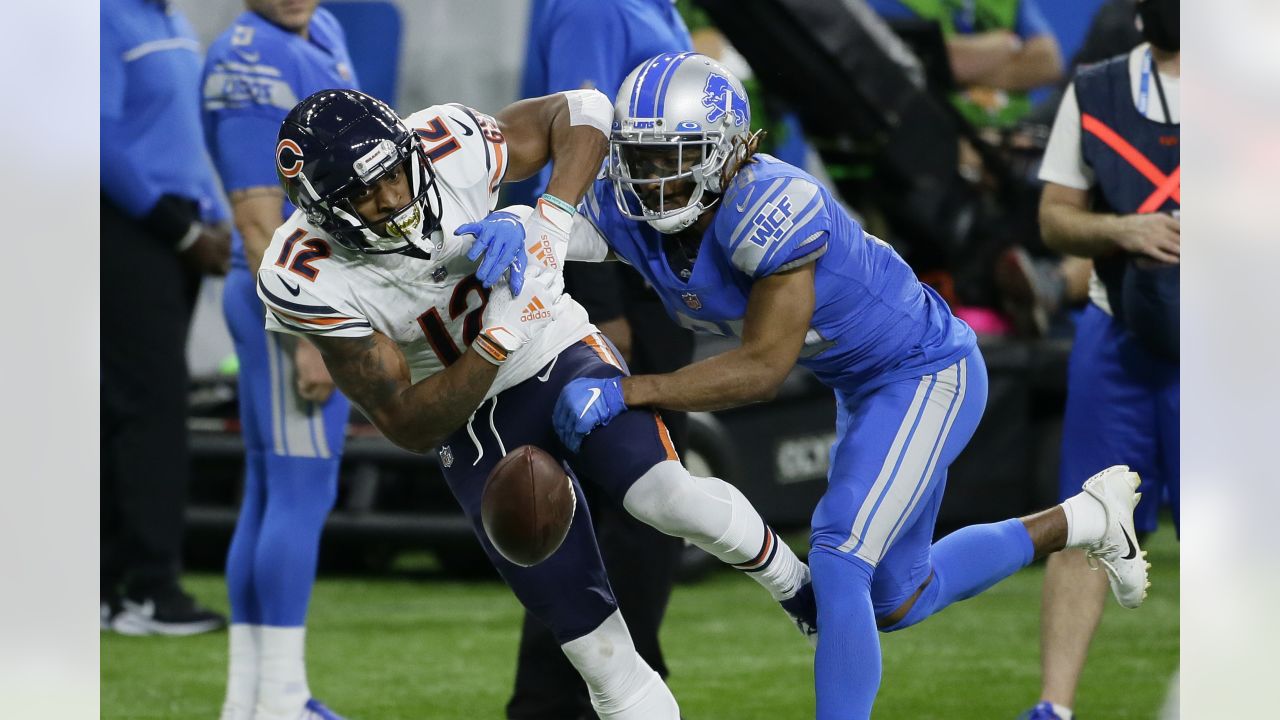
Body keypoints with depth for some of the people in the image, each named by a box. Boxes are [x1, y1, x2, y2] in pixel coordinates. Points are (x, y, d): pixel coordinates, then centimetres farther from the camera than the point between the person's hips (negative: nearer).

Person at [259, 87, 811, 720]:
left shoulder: (449, 149, -24)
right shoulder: (307, 281, -26)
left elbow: (580, 110, -8)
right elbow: (411, 428, -22)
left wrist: (549, 225, -24)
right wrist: (501, 333, -34)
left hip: (561, 354, 0)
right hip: (469, 420, 0)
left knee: (664, 498, -26)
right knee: (592, 639, -4)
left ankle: (790, 581, 2)